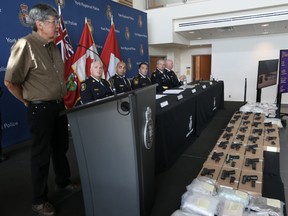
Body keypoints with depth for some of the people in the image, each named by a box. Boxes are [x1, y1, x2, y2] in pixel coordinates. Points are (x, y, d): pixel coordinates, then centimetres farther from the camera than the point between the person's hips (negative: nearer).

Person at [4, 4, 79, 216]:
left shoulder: (54, 46, 9)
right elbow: (10, 81, -16)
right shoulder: (25, 45, -16)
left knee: (61, 147, 20)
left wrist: (59, 98, 15)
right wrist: (28, 101, -4)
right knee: (42, 153, 6)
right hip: (40, 108, -7)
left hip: (59, 105, 7)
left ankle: (63, 181, 42)